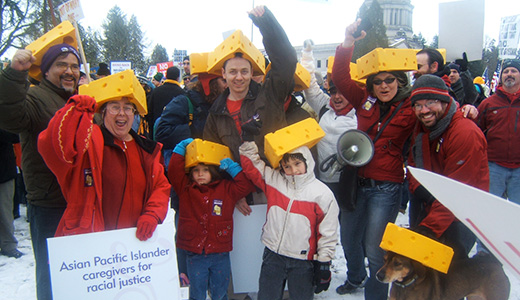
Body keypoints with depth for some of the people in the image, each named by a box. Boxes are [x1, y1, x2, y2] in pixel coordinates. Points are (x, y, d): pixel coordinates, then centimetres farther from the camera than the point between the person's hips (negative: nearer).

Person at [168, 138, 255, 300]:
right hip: (194, 255, 0)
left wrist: (232, 167, -8)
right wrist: (181, 148, -7)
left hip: (220, 254, 1)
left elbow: (246, 186, -3)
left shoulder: (226, 188, 3)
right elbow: (174, 171, -7)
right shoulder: (186, 188, 1)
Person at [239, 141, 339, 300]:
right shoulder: (273, 179, -1)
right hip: (272, 256, 3)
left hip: (303, 261, -2)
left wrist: (324, 264, -5)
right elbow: (252, 165, 5)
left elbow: (328, 233, -5)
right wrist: (249, 143, -6)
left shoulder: (322, 193, -9)